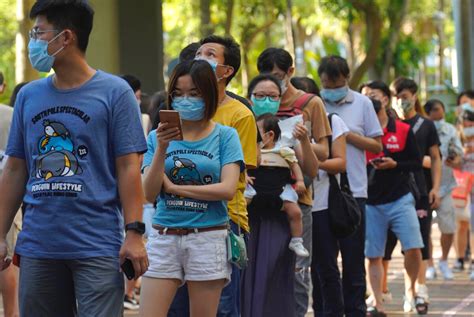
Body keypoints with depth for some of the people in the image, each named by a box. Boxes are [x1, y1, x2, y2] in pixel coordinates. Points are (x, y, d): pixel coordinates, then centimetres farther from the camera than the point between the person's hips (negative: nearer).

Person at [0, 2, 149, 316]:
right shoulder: (28, 96, 11)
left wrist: (134, 233, -11)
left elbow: (128, 168, -4)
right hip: (37, 248, 5)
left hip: (98, 246, -4)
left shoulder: (114, 92, -1)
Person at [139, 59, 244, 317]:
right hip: (164, 237, 2)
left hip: (208, 239, -2)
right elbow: (149, 194, -1)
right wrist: (162, 149, -13)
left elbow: (227, 189, -10)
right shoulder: (158, 137, 7)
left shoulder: (225, 136, 2)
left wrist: (174, 187, -5)